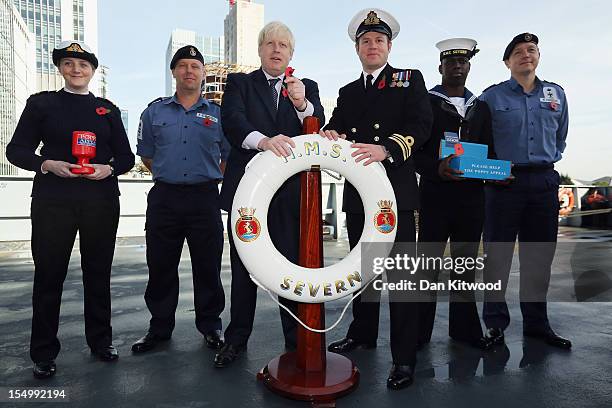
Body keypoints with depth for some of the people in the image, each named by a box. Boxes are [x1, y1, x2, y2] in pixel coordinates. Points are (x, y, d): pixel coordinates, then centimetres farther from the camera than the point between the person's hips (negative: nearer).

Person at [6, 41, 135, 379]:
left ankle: (100, 341, 23)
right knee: (49, 274, 3)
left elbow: (126, 157, 10)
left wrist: (109, 168, -11)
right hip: (53, 201, -1)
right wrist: (47, 165, -14)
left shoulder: (108, 110, 12)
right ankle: (43, 352, 17)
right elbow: (16, 149, 4)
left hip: (101, 201, 2)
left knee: (98, 273, 8)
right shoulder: (41, 103, 8)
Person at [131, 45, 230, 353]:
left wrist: (207, 179, 9)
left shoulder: (218, 114, 7)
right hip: (164, 198, 2)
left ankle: (210, 326, 21)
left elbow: (229, 159, 13)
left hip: (205, 198, -1)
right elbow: (147, 156, 18)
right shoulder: (154, 112, 10)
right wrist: (168, 176, 13)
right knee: (160, 267, 8)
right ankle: (159, 327, 25)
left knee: (208, 266, 5)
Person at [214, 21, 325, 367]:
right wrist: (263, 140, -31)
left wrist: (302, 103, -26)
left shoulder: (307, 88, 12)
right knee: (243, 267, 10)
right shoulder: (239, 83, 8)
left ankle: (298, 340, 20)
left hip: (291, 192, 0)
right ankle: (237, 339, 26)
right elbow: (232, 121, -11)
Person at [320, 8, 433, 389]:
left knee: (400, 272, -4)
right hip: (357, 190, 5)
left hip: (397, 190, -5)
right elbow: (336, 127, 11)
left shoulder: (410, 79, 6)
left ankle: (405, 358, 7)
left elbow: (421, 126, -9)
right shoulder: (348, 92, 21)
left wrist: (386, 149, -26)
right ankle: (363, 332, 33)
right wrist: (329, 134, -14)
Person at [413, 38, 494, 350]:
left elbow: (489, 151, 17)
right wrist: (436, 168, -23)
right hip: (435, 194, -4)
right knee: (428, 264, -1)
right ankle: (420, 330, 10)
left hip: (471, 196, 5)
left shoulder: (481, 107, 18)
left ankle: (464, 328, 24)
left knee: (466, 264, 11)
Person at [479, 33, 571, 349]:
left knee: (540, 256, 8)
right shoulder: (492, 96, 3)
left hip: (544, 183, 4)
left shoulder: (556, 94, 15)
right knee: (497, 253, -1)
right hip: (504, 183, -4)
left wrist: (548, 162, 9)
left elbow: (560, 138, 23)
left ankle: (536, 322, 21)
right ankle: (495, 322, 10)